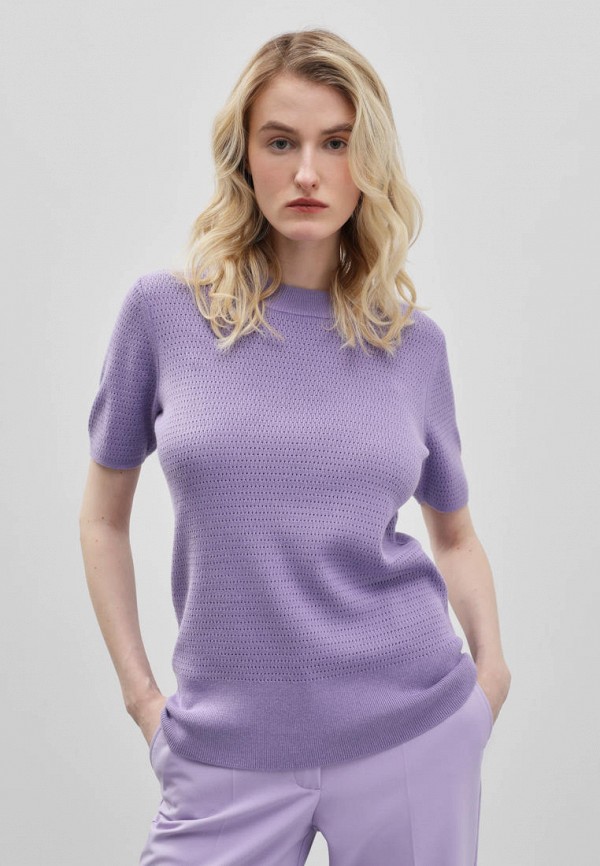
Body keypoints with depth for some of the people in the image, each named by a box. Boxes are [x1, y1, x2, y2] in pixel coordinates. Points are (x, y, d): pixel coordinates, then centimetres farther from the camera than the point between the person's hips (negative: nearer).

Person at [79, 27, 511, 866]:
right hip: (228, 752, -1)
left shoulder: (415, 340, 1)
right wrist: (140, 692, 2)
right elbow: (104, 515, 6)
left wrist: (491, 664, 0)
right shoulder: (165, 310, -4)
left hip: (413, 731, 2)